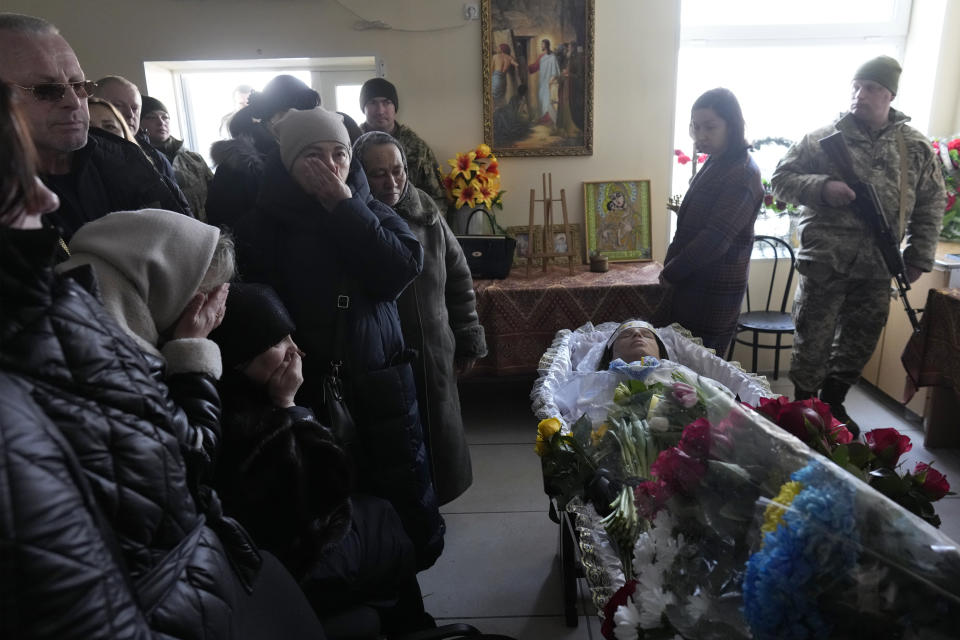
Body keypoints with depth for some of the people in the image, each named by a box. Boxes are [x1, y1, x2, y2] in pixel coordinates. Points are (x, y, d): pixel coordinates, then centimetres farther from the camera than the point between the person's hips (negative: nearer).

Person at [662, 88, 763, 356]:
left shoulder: (742, 173, -16)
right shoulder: (714, 163, 12)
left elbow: (716, 238, -21)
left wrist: (671, 273, -12)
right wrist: (671, 265, 7)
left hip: (715, 293, -8)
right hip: (693, 283, 8)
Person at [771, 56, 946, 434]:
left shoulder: (917, 147, 8)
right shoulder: (824, 139, -1)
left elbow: (931, 204, 12)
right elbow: (781, 179, -1)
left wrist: (918, 257, 5)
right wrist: (822, 188, -18)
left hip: (877, 267, 4)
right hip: (825, 261, -3)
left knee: (860, 342, 14)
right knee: (813, 340, 3)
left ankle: (833, 405, 32)